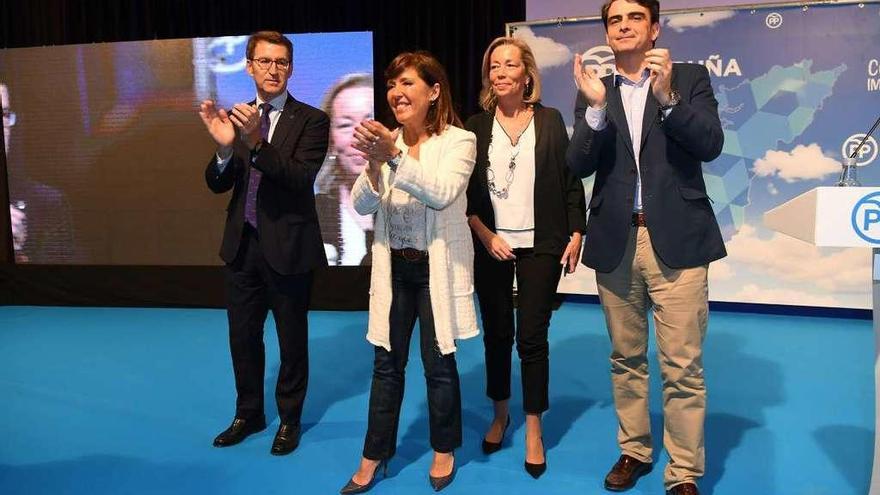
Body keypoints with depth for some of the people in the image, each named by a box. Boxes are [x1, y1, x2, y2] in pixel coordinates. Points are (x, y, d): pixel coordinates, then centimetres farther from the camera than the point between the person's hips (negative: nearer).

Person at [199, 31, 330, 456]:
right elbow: (217, 184, 1)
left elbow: (301, 178, -21)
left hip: (289, 246, -4)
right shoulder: (236, 118, 6)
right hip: (243, 244, 5)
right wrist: (224, 147, -19)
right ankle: (249, 413, 35)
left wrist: (257, 141, -34)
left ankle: (289, 418, 30)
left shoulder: (311, 120, -8)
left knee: (292, 340, 10)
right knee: (242, 337, 15)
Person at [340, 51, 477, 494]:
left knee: (438, 362, 7)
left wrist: (395, 156, -31)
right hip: (394, 267, 4)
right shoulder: (387, 142, 5)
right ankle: (373, 458, 24)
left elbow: (443, 193, -24)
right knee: (387, 363, 11)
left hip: (437, 267, -4)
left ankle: (444, 450, 29)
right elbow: (361, 206, -2)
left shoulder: (459, 141, -7)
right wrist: (374, 164, -21)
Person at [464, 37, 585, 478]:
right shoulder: (476, 126, 4)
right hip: (490, 244, 2)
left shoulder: (550, 120, 2)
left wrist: (576, 234, -3)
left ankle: (534, 431, 13)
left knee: (532, 336, -1)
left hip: (540, 245, -1)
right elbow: (463, 191, 3)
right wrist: (485, 235, -7)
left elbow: (570, 181, 2)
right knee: (496, 333, 10)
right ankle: (500, 414, 30)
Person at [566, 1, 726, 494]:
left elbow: (711, 145, -8)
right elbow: (580, 165, -2)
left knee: (683, 365, 0)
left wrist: (667, 96, -20)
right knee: (626, 359, 13)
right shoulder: (593, 90, 8)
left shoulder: (690, 77, 5)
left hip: (676, 239, -2)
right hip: (615, 242, 2)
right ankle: (634, 451, 30)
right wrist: (597, 107, -17)